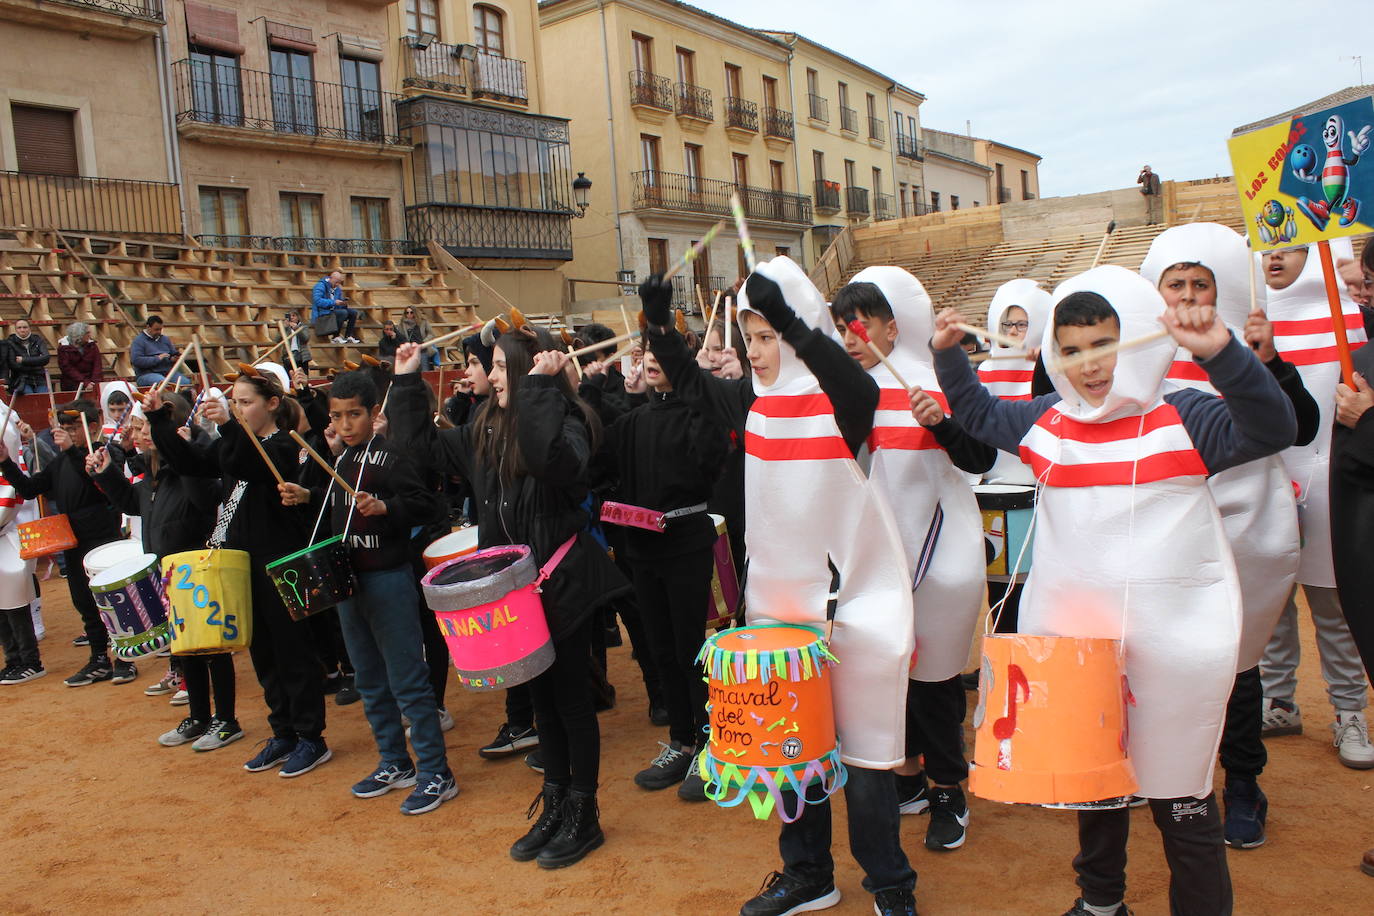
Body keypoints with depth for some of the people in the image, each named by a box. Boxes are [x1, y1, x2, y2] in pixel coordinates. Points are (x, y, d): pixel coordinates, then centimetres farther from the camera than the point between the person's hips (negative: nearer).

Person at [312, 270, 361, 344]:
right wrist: (333, 302, -28)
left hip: (332, 313, 8)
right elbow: (317, 301, -26)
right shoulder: (321, 286, -12)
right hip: (321, 316, -8)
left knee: (353, 312, -2)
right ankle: (335, 337, -22)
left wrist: (343, 302, -9)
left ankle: (348, 336, -4)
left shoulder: (337, 288, 11)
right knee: (343, 312, -28)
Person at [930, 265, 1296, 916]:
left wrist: (1221, 354, -34)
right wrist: (948, 354, 8)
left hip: (1170, 647, -5)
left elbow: (1273, 430, -21)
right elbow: (977, 413, 21)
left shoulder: (1183, 420, -7)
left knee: (1178, 794, 6)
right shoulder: (1046, 424, 6)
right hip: (1070, 637, 5)